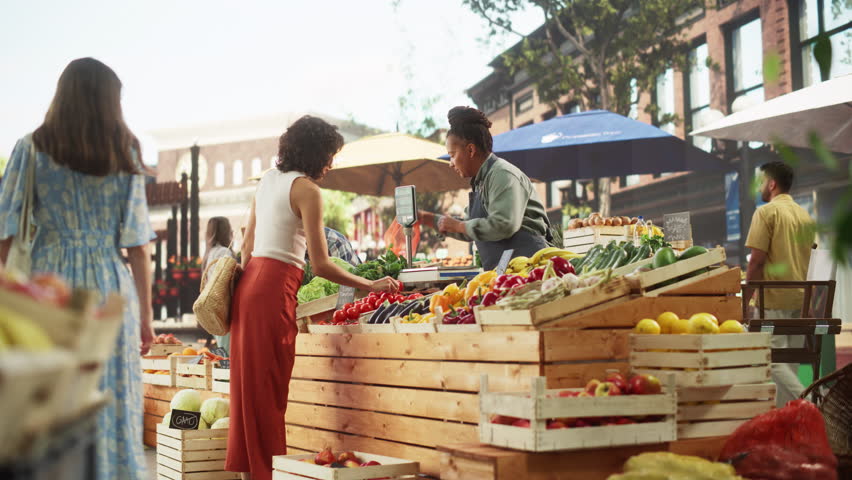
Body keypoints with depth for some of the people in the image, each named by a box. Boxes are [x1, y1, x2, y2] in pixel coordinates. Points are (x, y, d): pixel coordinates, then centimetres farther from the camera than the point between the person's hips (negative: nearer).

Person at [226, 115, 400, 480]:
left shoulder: (268, 180, 15)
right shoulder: (306, 189, -9)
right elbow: (320, 265, -13)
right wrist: (370, 285, -5)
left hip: (249, 282, 8)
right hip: (274, 288, -8)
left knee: (250, 382, 11)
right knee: (269, 389, -4)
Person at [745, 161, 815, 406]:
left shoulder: (767, 212, -9)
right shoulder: (805, 216, 14)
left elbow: (757, 259, -14)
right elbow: (806, 257, 19)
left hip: (773, 297, -7)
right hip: (800, 296, 7)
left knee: (774, 360, -8)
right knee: (790, 361, 10)